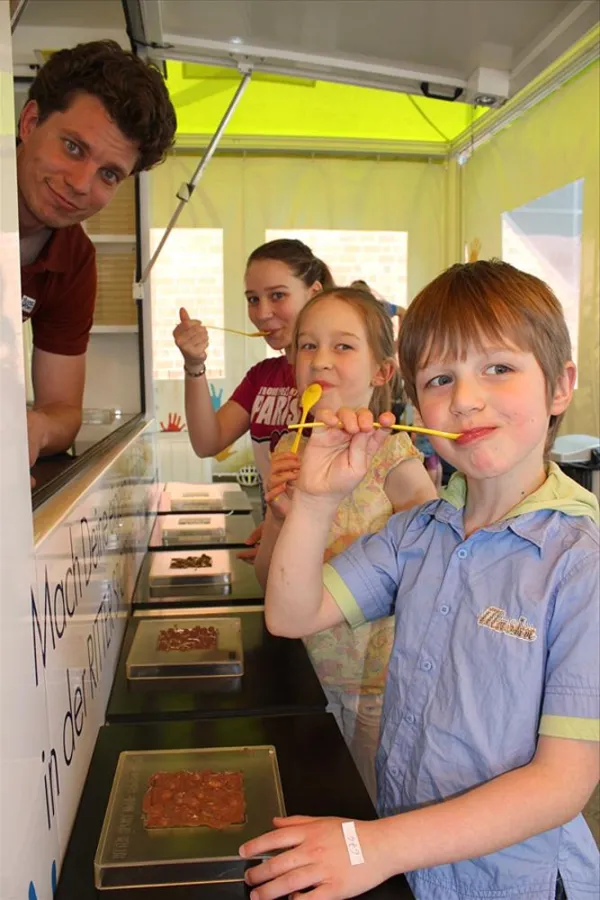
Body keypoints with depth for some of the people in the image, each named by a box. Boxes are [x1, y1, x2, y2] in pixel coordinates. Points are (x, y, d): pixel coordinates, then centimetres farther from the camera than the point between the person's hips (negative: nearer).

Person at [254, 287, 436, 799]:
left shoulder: (393, 458, -16)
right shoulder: (289, 454, -3)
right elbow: (268, 578, 2)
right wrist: (281, 516, -18)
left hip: (380, 677, -4)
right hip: (312, 670, 4)